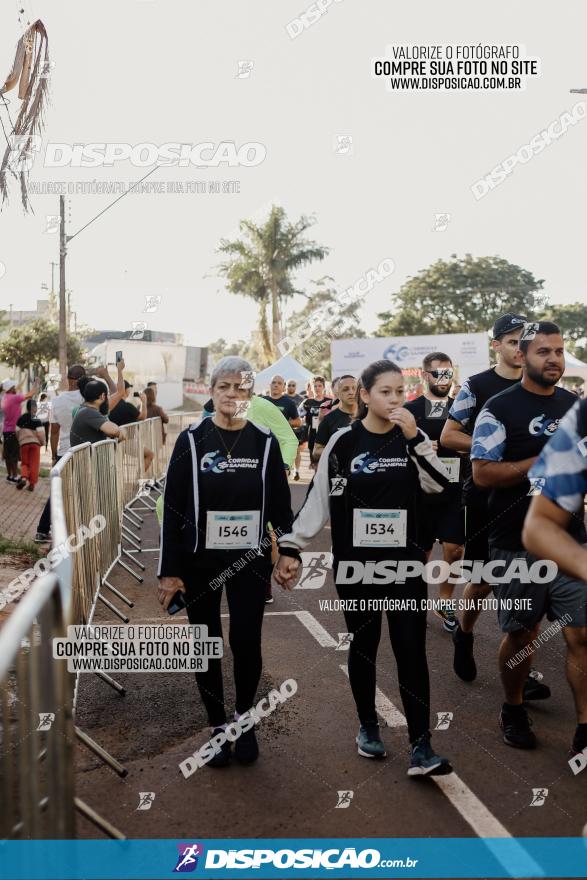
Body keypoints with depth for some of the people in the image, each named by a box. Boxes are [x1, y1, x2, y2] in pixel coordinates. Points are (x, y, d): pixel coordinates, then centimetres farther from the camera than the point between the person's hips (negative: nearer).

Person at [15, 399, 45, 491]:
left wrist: (20, 441, 20)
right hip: (35, 443, -2)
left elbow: (17, 431, 5)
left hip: (23, 443, 2)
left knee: (25, 463, 14)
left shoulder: (21, 418, 3)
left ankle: (23, 477, -12)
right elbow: (41, 433, -13)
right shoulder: (37, 420, -7)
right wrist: (42, 442, 4)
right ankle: (32, 484, 3)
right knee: (34, 464, 5)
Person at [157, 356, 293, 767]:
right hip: (199, 562, 0)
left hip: (250, 561, 0)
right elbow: (173, 507, -4)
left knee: (246, 643, 2)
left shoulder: (265, 442, -1)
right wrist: (170, 570, -7)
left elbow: (281, 504, 5)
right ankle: (218, 726, 27)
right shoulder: (192, 440, -4)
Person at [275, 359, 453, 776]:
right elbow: (319, 499, -2)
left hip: (405, 563, 1)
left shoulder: (411, 438, 3)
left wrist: (415, 438, -18)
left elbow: (440, 484, -10)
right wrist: (291, 548, -6)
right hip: (356, 563, -1)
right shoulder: (343, 442, -5)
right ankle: (368, 726, 31)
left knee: (412, 651, -1)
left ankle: (421, 748, 4)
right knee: (363, 647, 12)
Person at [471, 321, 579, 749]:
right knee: (522, 633, 9)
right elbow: (483, 474, -14)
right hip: (518, 545, -4)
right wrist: (543, 460, -20)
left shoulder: (575, 405, 9)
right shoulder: (499, 408, -7)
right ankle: (514, 711, 31)